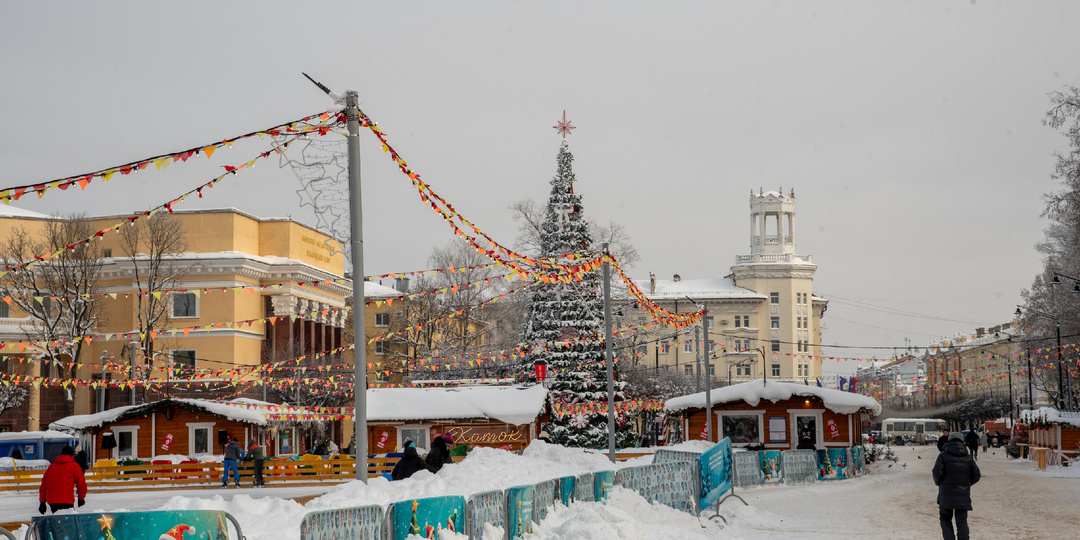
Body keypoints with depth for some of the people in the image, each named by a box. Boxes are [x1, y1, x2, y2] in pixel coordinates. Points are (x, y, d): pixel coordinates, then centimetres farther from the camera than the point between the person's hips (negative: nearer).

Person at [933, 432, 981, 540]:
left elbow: (937, 472, -12)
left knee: (945, 519, 11)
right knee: (962, 521, 8)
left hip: (946, 494, -2)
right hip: (963, 495, 2)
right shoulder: (968, 457, 7)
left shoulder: (943, 455, -3)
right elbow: (976, 476, 5)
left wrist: (938, 483, 8)